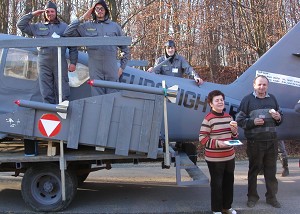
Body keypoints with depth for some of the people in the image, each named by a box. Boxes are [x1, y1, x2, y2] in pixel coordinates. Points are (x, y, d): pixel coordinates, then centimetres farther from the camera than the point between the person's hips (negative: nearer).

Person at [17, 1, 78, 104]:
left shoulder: (64, 27, 12)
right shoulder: (38, 27, 16)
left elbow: (72, 46, 10)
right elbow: (20, 25, 14)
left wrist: (73, 62, 2)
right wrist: (32, 14, 8)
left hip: (60, 62, -1)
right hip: (44, 63, 2)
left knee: (62, 91, -4)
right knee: (46, 92, 2)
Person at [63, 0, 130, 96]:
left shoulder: (114, 26, 13)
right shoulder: (87, 26, 12)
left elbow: (125, 48, 16)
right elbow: (67, 33, 4)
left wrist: (122, 67, 9)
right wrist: (82, 19, 3)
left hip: (111, 66, 0)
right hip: (95, 67, 0)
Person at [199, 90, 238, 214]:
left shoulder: (228, 117, 10)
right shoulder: (208, 119, -13)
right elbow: (202, 138, -14)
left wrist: (234, 131, -2)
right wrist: (217, 143, -23)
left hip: (229, 156, 7)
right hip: (214, 158, -7)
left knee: (229, 182, 15)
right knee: (217, 183, 2)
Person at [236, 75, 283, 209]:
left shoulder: (272, 98, 11)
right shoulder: (247, 99, 0)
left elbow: (279, 117, 19)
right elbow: (239, 120, -3)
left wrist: (278, 118, -3)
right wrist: (253, 122, -17)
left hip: (272, 141, 3)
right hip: (254, 141, -3)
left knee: (271, 170, 9)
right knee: (254, 170, 8)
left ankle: (271, 197, 22)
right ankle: (252, 197, 20)